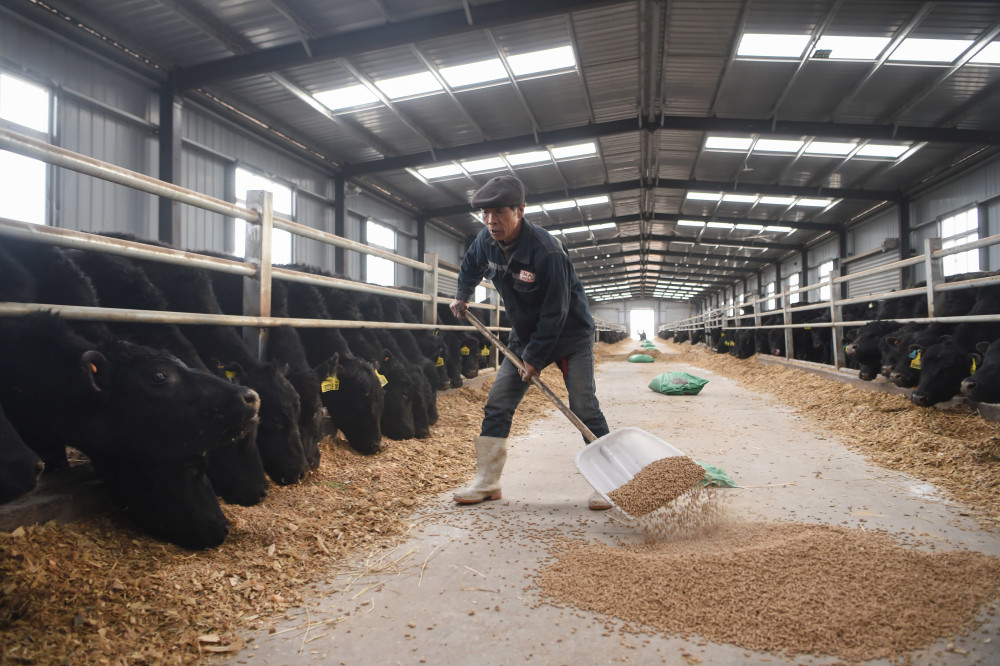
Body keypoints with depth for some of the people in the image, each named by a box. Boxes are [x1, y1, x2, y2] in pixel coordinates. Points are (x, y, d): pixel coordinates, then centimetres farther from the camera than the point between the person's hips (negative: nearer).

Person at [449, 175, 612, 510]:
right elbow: (471, 266, 20)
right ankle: (487, 482, 12)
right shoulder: (486, 241, -8)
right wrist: (462, 296, 10)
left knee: (584, 408, -11)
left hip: (569, 336, -6)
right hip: (525, 337, 7)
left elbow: (555, 313, -26)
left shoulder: (547, 251, -29)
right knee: (496, 406, 2)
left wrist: (535, 359, -22)